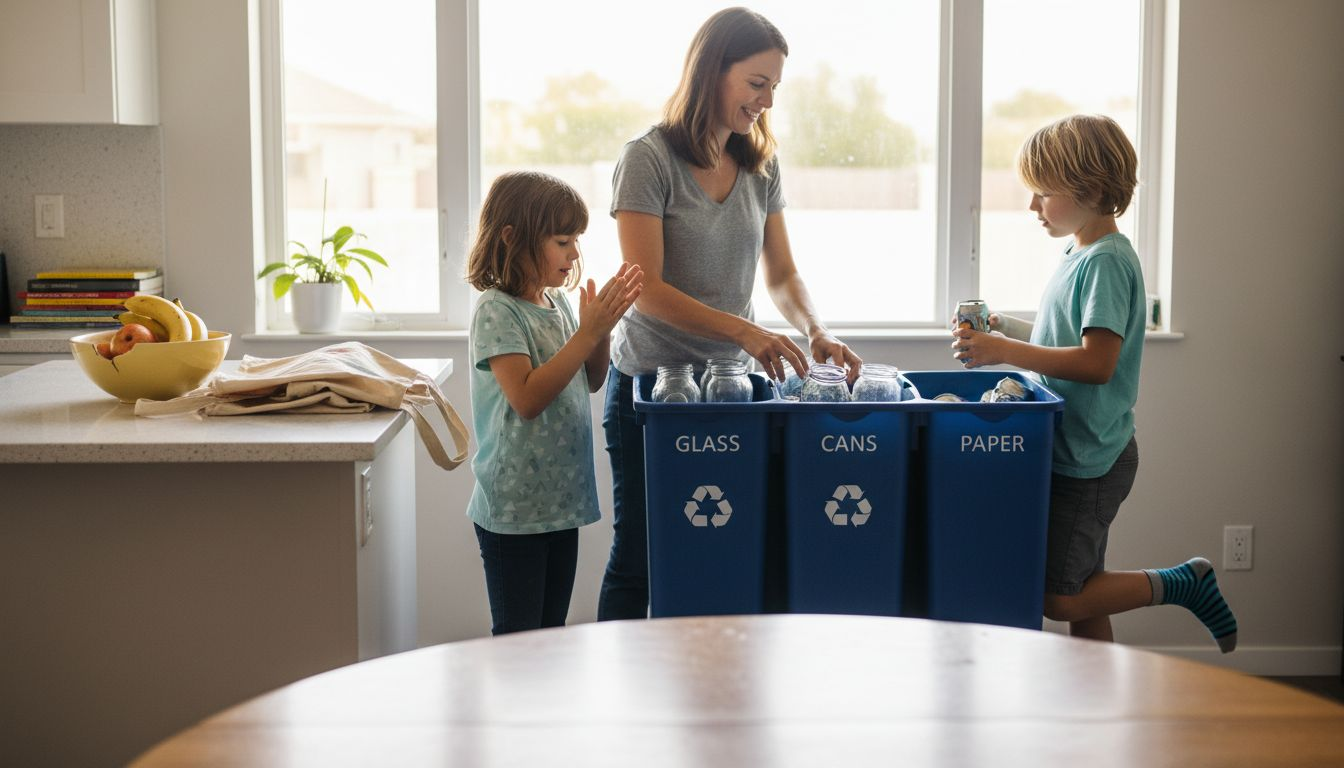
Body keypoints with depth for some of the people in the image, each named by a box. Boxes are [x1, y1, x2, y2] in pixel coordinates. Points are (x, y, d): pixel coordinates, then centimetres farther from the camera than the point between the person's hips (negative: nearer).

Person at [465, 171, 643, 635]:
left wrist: (603, 326, -2)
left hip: (562, 499, 7)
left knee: (552, 628, 15)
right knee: (517, 636, 1)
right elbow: (527, 398, -24)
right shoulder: (497, 312, -15)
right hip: (513, 509, -7)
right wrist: (588, 332, -23)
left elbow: (591, 382, 16)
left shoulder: (558, 303, 7)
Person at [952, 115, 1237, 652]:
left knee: (1061, 600, -3)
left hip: (1090, 459, -10)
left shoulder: (1107, 261, -18)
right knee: (1083, 597, 13)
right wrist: (1005, 329, 8)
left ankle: (1184, 583, 8)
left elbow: (1097, 362, -26)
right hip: (1075, 453, 10)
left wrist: (1004, 351, -26)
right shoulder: (1081, 255, 12)